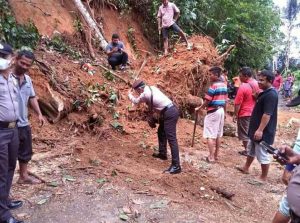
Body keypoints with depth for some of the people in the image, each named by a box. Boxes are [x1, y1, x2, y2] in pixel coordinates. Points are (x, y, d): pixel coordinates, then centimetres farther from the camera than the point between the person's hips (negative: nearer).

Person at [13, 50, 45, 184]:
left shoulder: (28, 79, 8)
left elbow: (32, 97, 17)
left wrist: (39, 114, 11)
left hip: (24, 123, 8)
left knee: (25, 152, 20)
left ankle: (23, 176, 38)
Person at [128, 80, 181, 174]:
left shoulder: (145, 94, -11)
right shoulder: (152, 88, 13)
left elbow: (135, 101, 10)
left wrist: (129, 94, 29)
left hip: (169, 114, -10)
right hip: (171, 110, 10)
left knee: (171, 138, -12)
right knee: (161, 132, 23)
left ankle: (176, 166, -13)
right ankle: (162, 153, 38)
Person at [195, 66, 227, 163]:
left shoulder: (213, 85, -16)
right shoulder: (224, 85, 10)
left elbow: (207, 100, -17)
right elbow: (225, 100, 15)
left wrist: (199, 108, -3)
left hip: (213, 112, -9)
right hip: (221, 111, 9)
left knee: (210, 135, -3)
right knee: (218, 134, 13)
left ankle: (211, 157, 0)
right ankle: (216, 155, 22)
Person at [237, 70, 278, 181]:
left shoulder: (271, 95, -21)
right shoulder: (265, 93, 11)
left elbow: (267, 114, -27)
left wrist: (260, 130, -28)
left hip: (264, 131, -11)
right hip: (257, 128, 11)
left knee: (262, 154, 2)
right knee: (251, 150, 23)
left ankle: (263, 177, 15)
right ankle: (246, 168, 40)